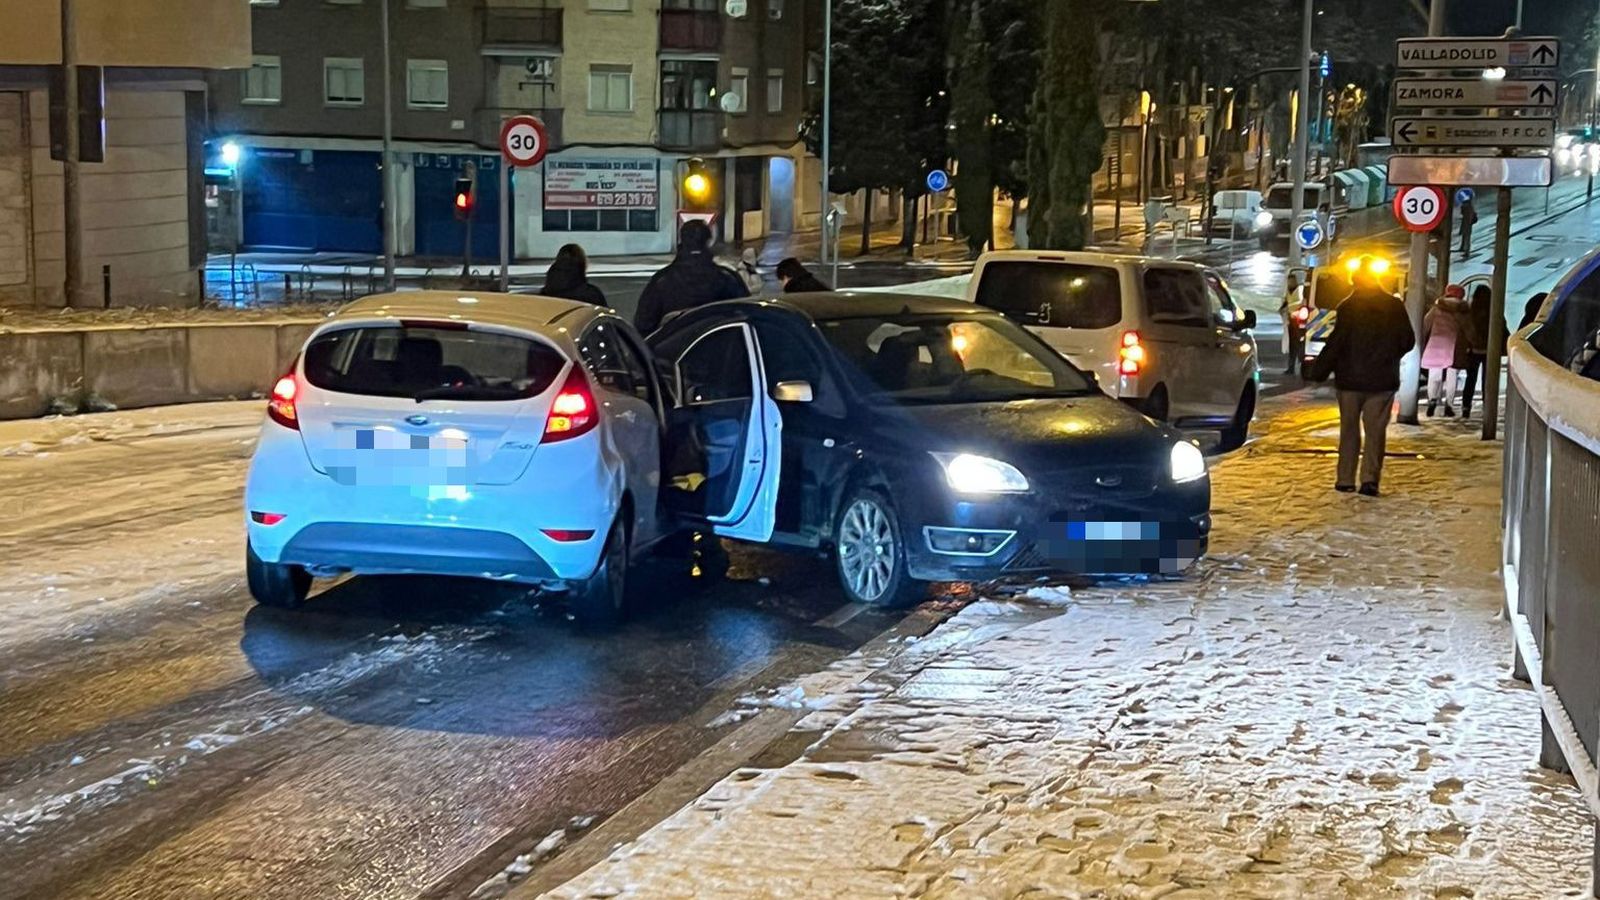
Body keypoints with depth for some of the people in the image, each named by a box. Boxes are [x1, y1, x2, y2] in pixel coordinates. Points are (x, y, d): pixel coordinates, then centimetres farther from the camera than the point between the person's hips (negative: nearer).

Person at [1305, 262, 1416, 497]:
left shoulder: (1348, 307, -9)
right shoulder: (1394, 306, 0)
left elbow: (1335, 343, -12)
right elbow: (1408, 342, 5)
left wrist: (1317, 370, -3)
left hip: (1350, 379, -1)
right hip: (1382, 380, 1)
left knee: (1349, 430, 8)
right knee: (1375, 430, 4)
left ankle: (1346, 479, 7)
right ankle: (1370, 478, -6)